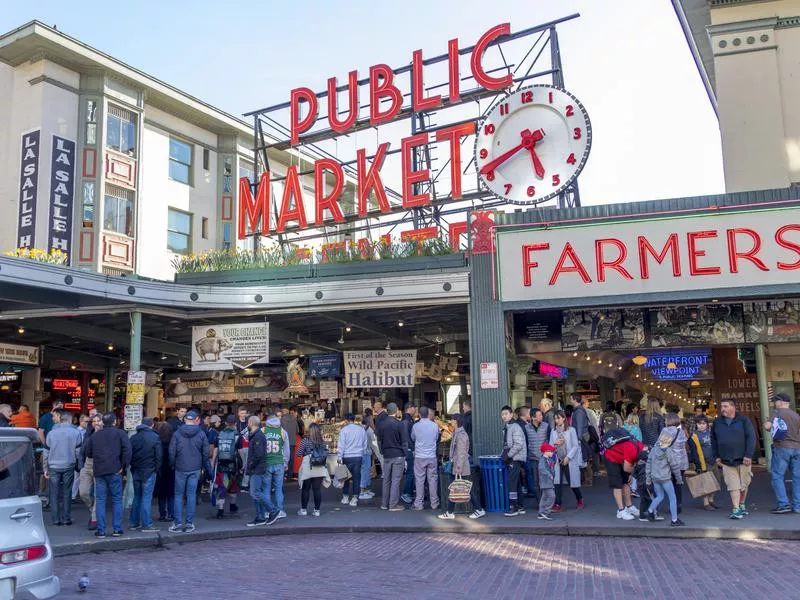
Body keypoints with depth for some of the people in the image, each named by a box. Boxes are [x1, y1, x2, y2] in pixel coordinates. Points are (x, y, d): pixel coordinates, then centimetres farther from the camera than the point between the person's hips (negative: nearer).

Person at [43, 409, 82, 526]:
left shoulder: (51, 433, 4)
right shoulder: (76, 433, -2)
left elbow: (46, 453, 6)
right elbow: (78, 452, -5)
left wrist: (46, 469, 11)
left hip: (54, 467, 1)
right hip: (69, 467, -1)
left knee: (54, 494, 7)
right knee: (67, 493, 6)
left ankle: (56, 519, 7)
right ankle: (66, 519, 7)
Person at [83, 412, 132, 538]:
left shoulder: (94, 435, 11)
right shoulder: (120, 433, 0)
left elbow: (88, 453, 13)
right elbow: (128, 450, -12)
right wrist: (123, 466, -5)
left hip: (99, 471, 3)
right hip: (114, 471, -3)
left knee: (100, 500, 6)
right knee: (117, 499, 6)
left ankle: (101, 530, 4)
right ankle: (117, 529, 5)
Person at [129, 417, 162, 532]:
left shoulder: (133, 437, 8)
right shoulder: (155, 437, -7)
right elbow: (159, 455, -8)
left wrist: (133, 466, 14)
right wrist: (157, 469, 2)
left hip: (136, 471, 5)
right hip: (149, 471, -5)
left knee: (137, 497, 14)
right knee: (146, 497, -3)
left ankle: (133, 523, 17)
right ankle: (146, 524, -2)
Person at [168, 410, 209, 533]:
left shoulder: (177, 434, -5)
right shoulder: (201, 434, -2)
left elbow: (172, 452, -4)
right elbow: (206, 452, 0)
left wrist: (172, 465, 10)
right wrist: (202, 466, 12)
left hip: (180, 469, -1)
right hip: (195, 469, 1)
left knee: (178, 495, 8)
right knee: (192, 495, 5)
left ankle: (178, 523, 6)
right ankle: (189, 523, 5)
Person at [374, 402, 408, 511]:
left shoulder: (381, 424, 1)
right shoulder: (399, 425, -11)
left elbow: (379, 440, 13)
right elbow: (404, 442, -6)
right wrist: (405, 456, 0)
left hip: (386, 456, 4)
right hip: (398, 456, -4)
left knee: (386, 480, 12)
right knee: (396, 480, -1)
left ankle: (384, 503, 18)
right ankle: (393, 504, 0)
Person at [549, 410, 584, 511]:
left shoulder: (571, 430, -4)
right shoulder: (553, 431, 6)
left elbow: (576, 446, -5)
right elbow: (550, 445, 9)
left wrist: (568, 457, -12)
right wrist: (555, 444, -13)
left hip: (570, 461, -3)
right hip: (557, 461, 3)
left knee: (572, 481, 5)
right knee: (557, 482, -5)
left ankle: (580, 500, 30)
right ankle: (557, 504, 0)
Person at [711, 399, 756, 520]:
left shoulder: (743, 420, -3)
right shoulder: (717, 422, 6)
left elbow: (751, 437, -7)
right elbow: (713, 439, 14)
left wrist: (748, 455, -14)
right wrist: (717, 455, 8)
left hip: (743, 460, -1)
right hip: (726, 461, 1)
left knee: (743, 485, 10)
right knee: (733, 486, -4)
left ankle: (742, 506, 28)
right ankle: (736, 510, -4)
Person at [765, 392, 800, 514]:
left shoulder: (777, 412, -3)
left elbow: (768, 427, -14)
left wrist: (766, 425, 6)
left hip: (782, 447, -5)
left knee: (777, 477, 0)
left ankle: (783, 504, -8)